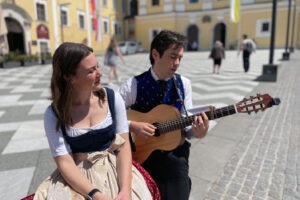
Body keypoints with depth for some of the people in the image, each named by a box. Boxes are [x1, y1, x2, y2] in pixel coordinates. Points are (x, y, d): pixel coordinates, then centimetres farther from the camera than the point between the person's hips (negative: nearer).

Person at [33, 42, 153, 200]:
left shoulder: (113, 98, -5)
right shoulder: (53, 114, -8)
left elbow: (123, 145, -5)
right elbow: (64, 162, -10)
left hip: (114, 169, 0)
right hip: (76, 176, 1)